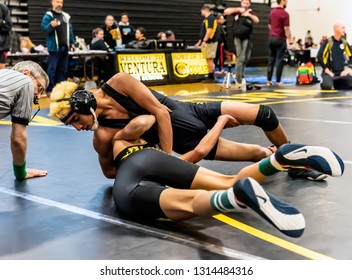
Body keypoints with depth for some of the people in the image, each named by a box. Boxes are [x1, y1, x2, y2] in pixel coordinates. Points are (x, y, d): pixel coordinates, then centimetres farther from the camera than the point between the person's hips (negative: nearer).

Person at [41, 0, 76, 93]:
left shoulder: (66, 16, 15)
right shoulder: (48, 16, -5)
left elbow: (70, 31, 21)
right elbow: (44, 29, -14)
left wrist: (72, 43, 18)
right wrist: (51, 25, -33)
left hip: (64, 47, 7)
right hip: (54, 47, -7)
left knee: (63, 69, 10)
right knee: (52, 69, -7)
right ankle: (49, 89, -5)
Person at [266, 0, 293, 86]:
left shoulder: (272, 12, 9)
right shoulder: (285, 14, -13)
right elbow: (286, 28, -16)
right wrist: (290, 39, -9)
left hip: (271, 38, 7)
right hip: (280, 39, -7)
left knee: (271, 60, 9)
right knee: (280, 60, -1)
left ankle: (269, 80, 6)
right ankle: (278, 81, 1)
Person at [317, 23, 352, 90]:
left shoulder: (344, 42, 8)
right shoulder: (328, 42, -6)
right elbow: (319, 56, -11)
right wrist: (326, 70, -13)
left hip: (342, 72, 5)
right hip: (330, 72, -5)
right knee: (327, 86, -32)